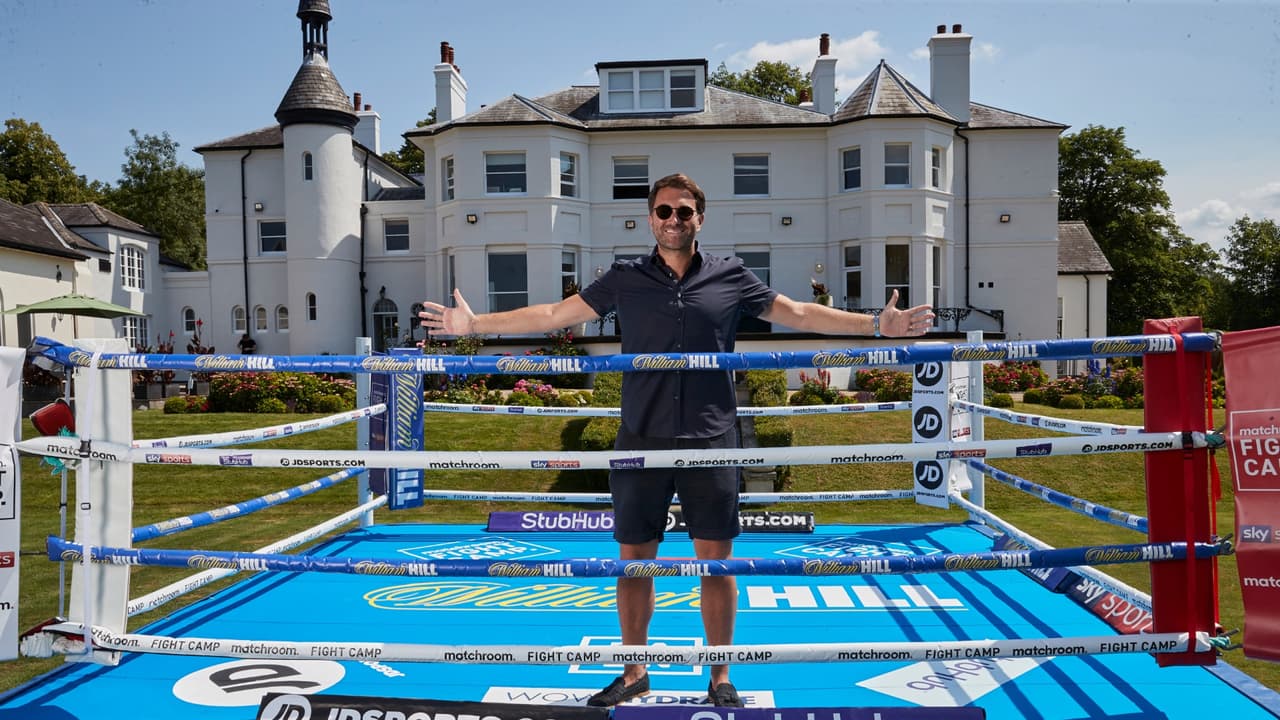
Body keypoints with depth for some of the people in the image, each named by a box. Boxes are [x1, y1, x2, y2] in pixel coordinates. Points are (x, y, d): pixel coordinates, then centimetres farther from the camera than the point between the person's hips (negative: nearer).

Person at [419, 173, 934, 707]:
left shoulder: (731, 278, 4)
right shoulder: (625, 279, 6)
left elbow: (801, 314, 9)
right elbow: (553, 314, 7)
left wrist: (877, 325, 2)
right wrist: (475, 324, 3)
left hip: (709, 441, -1)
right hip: (641, 440, 1)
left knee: (715, 559, 4)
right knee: (634, 558, 8)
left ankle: (720, 678, 21)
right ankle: (634, 673, 26)